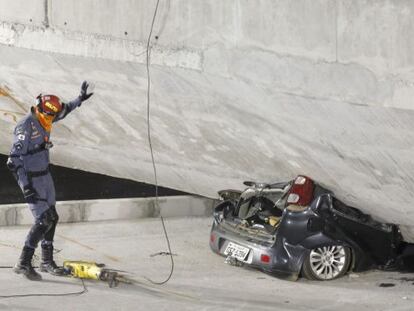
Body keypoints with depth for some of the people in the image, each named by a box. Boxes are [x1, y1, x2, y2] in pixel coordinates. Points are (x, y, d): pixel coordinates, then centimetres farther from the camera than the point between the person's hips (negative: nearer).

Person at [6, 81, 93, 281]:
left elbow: (63, 111, 27)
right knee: (43, 220, -13)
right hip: (31, 179, -9)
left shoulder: (43, 119, 1)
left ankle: (47, 262, 24)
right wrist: (25, 185, -28)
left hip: (44, 175, 9)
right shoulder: (26, 126, -24)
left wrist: (79, 99, 24)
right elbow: (15, 159, -24)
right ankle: (23, 264, -9)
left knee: (51, 218, 13)